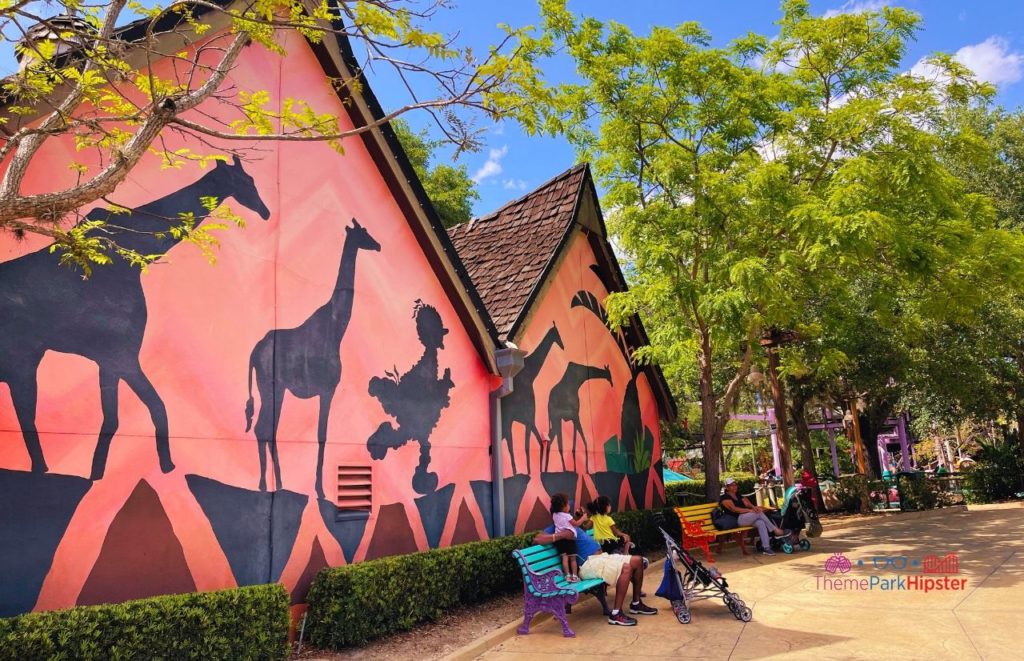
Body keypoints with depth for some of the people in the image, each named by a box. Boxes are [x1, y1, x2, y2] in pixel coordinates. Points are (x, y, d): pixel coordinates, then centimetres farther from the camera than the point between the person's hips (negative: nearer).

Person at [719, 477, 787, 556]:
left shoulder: (738, 495, 23)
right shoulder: (725, 498, -4)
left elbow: (746, 504, 11)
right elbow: (734, 509, -16)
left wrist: (753, 507, -12)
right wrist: (750, 510, -21)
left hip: (747, 518, 7)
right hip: (736, 520, -7)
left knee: (761, 523, -22)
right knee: (759, 513, -22)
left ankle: (766, 547, -27)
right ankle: (776, 530, -14)